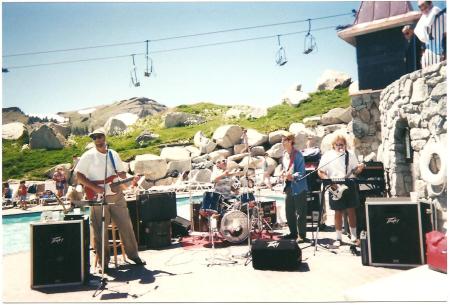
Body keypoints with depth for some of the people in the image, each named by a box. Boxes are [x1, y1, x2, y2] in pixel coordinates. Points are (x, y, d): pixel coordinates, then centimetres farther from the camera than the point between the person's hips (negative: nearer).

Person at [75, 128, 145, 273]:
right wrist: (94, 187, -14)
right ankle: (104, 262, 16)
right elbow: (79, 176, -4)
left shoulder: (113, 154, 10)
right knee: (100, 232, 3)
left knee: (126, 226, 6)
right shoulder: (88, 156, -2)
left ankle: (133, 254, 21)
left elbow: (121, 173, 16)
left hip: (116, 196, 4)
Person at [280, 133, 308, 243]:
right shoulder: (284, 155, 10)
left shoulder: (298, 155, -13)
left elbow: (301, 172, -17)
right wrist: (284, 174, 3)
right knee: (289, 212, 13)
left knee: (300, 213, 0)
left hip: (298, 187, -8)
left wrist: (292, 176, -32)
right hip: (289, 187, 8)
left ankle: (301, 235, 10)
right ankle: (293, 233, 28)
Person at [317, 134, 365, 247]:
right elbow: (320, 172, -3)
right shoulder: (327, 156, -3)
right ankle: (338, 238, 15)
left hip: (349, 186, 2)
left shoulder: (350, 154, 6)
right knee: (338, 212, 4)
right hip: (335, 188, -2)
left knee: (351, 211, 8)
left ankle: (354, 236, 22)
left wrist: (359, 169, -14)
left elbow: (355, 171, 9)